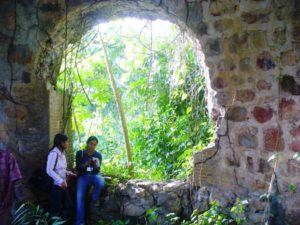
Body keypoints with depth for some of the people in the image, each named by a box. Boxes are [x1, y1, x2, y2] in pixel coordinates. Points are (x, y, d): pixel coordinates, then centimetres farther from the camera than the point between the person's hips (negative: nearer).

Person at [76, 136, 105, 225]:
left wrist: (95, 166, -27)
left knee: (101, 181, -35)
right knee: (80, 197, -20)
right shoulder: (80, 153, -3)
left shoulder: (98, 155, 1)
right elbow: (78, 168, -8)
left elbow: (97, 171, -5)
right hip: (83, 176, -1)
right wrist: (86, 164, -26)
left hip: (94, 175, 1)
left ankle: (94, 199, -6)